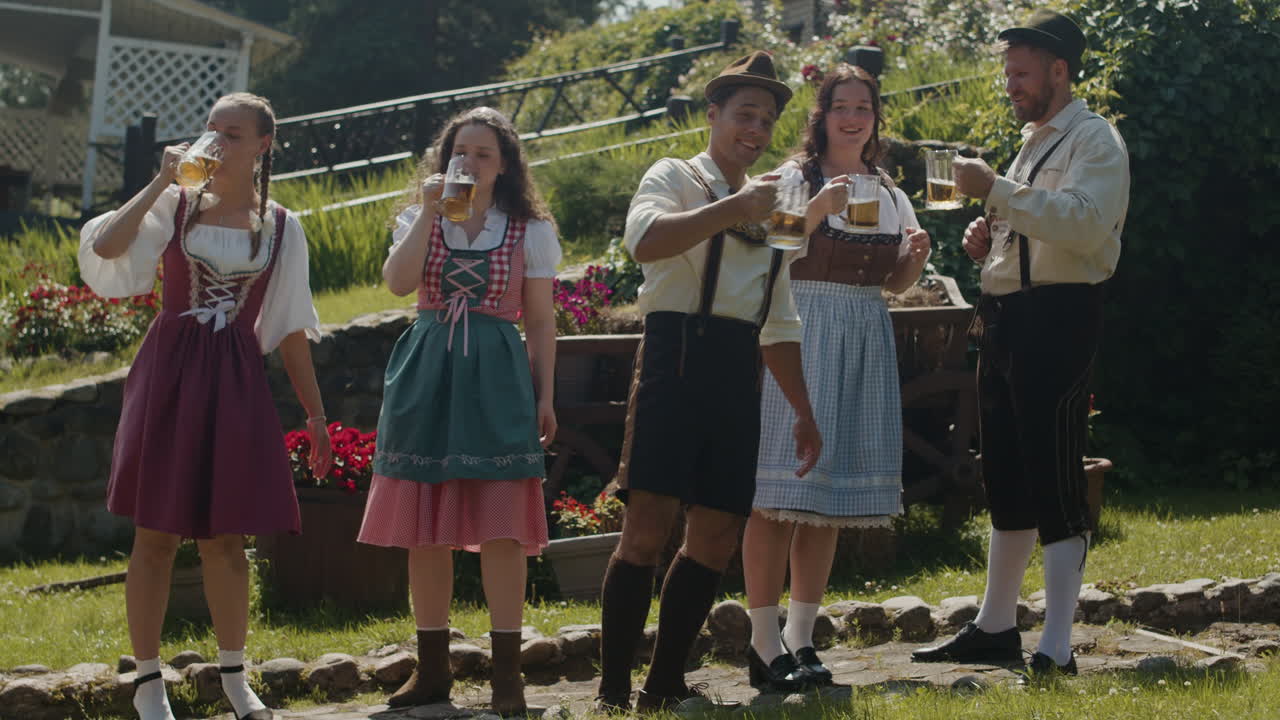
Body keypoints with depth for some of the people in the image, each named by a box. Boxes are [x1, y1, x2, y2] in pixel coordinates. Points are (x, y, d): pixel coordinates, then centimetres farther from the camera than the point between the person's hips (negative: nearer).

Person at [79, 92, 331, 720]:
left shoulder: (280, 227, 7)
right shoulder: (176, 203, 2)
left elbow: (290, 329, 10)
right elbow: (105, 245, -17)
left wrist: (315, 414, 8)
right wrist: (161, 180, -16)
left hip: (234, 384, 1)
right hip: (168, 374, -1)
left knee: (226, 536, 6)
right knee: (156, 532, 0)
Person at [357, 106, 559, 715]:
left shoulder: (530, 230, 7)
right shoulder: (419, 219, 10)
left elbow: (540, 322, 7)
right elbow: (399, 282, -9)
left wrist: (544, 397, 2)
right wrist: (430, 212, -10)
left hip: (496, 375, -2)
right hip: (427, 371, 2)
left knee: (500, 524, -10)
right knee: (425, 526, 3)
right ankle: (432, 668, 11)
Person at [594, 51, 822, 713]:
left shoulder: (767, 208, 24)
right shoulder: (675, 178, 4)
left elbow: (780, 325, 25)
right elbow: (645, 241, -20)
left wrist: (803, 411, 21)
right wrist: (733, 208, -27)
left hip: (738, 376, 7)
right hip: (677, 357, -7)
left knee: (716, 538, 4)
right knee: (647, 528, -13)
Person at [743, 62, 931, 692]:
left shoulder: (889, 192, 16)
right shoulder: (797, 178, -2)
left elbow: (896, 283, 21)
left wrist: (916, 256, 1)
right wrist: (819, 209, -25)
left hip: (865, 342, 6)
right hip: (800, 330, -6)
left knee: (829, 495, 7)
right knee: (779, 491, -10)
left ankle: (801, 640, 11)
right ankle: (765, 644, -8)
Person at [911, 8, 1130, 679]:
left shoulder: (1093, 139, -8)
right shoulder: (1034, 141, 21)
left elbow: (1083, 223, -25)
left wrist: (997, 190, -24)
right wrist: (990, 238, 11)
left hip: (1058, 317, -10)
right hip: (1006, 316, 10)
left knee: (1055, 485, -10)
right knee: (1007, 481, 15)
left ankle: (1055, 652, -10)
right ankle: (995, 627, 23)